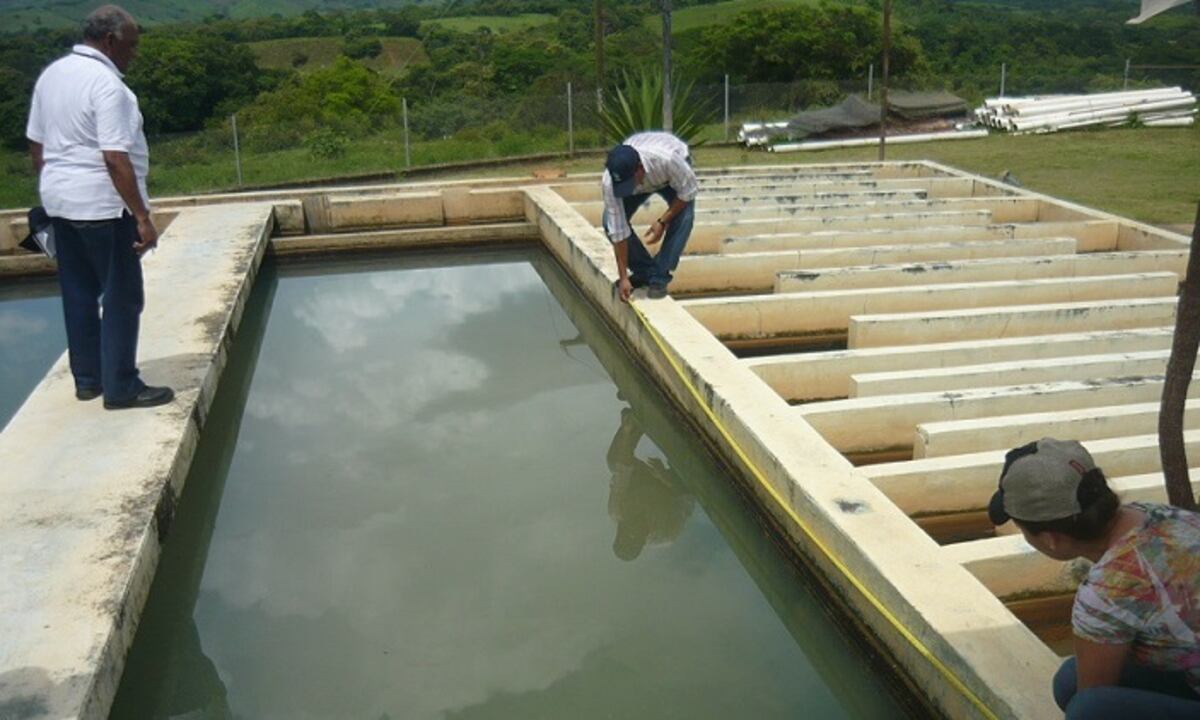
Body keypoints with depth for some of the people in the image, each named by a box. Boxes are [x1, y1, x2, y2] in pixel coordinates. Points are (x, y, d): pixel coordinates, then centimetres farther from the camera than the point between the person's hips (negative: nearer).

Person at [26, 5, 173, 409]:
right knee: (122, 297, -1)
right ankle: (121, 388, 3)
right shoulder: (105, 84, -17)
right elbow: (115, 158, -24)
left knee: (79, 293, 14)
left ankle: (87, 379, 22)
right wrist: (142, 217, -23)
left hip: (61, 200, 9)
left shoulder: (52, 74, 10)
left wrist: (51, 190, 23)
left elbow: (36, 143, 15)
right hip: (102, 204, -9)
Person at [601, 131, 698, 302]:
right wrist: (623, 277, -27)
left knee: (683, 218, -27)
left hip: (672, 175, -2)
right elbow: (618, 230, -29)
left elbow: (688, 190, -26)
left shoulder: (667, 159, -46)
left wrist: (663, 221, -30)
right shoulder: (609, 183, -37)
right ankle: (643, 271, 4)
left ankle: (658, 277, -13)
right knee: (611, 223, -15)